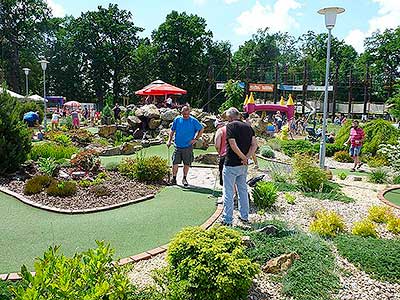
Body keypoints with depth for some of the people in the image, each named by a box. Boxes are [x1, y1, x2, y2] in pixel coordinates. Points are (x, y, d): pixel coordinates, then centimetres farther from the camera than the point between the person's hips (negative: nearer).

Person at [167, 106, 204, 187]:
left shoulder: (193, 121, -3)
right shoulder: (177, 119, 3)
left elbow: (201, 129, 7)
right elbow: (172, 130, 14)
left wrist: (196, 139, 0)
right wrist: (169, 140, 5)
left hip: (188, 146, -1)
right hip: (178, 146, 1)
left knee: (187, 163, 5)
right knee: (175, 162, -2)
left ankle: (184, 179, 20)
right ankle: (174, 178, 12)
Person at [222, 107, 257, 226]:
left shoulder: (230, 126, -11)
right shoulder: (248, 126, 8)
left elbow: (233, 145, -21)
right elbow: (254, 145, 1)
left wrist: (243, 157, -11)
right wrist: (247, 157, -7)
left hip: (231, 164, -6)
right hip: (243, 166, 7)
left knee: (228, 193, 2)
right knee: (243, 190, 19)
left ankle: (227, 219, 8)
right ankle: (245, 216, 28)